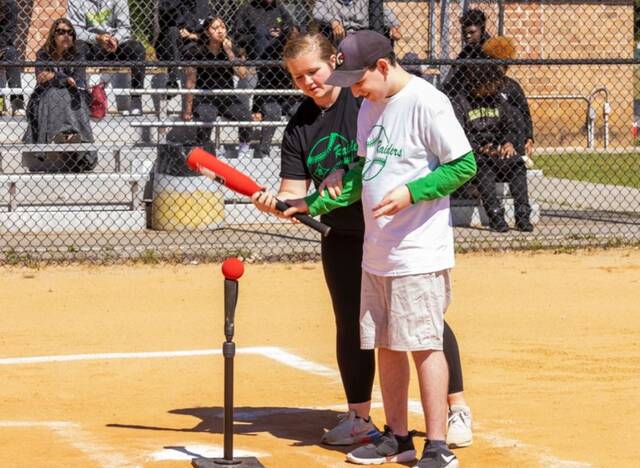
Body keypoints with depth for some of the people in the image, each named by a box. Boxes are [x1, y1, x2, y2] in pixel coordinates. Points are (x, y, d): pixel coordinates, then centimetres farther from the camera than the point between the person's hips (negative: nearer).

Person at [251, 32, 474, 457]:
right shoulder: (300, 127, 2)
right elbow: (295, 193, -1)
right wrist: (276, 204, -24)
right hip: (344, 238, 5)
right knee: (351, 324, 7)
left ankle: (459, 409, 9)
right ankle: (359, 418, 19)